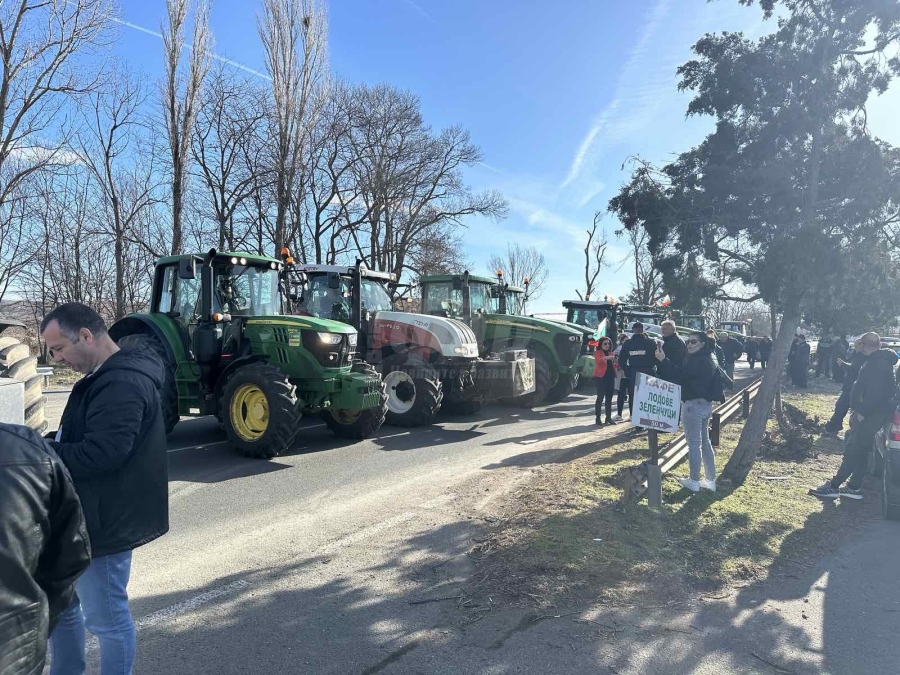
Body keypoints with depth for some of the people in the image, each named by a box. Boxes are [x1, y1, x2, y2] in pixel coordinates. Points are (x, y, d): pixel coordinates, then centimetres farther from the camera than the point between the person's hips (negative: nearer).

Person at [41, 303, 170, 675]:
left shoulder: (121, 384, -24)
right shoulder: (109, 377, 11)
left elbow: (100, 453, -31)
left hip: (103, 520, -11)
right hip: (88, 515, 11)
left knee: (106, 618, 6)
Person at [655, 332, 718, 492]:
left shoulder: (697, 361, -19)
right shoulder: (707, 359, 14)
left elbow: (680, 375, -23)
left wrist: (663, 360, -21)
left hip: (693, 405, -10)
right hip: (705, 404, 10)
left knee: (694, 443, -1)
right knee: (705, 441, 16)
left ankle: (694, 481, 8)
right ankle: (710, 480, 23)